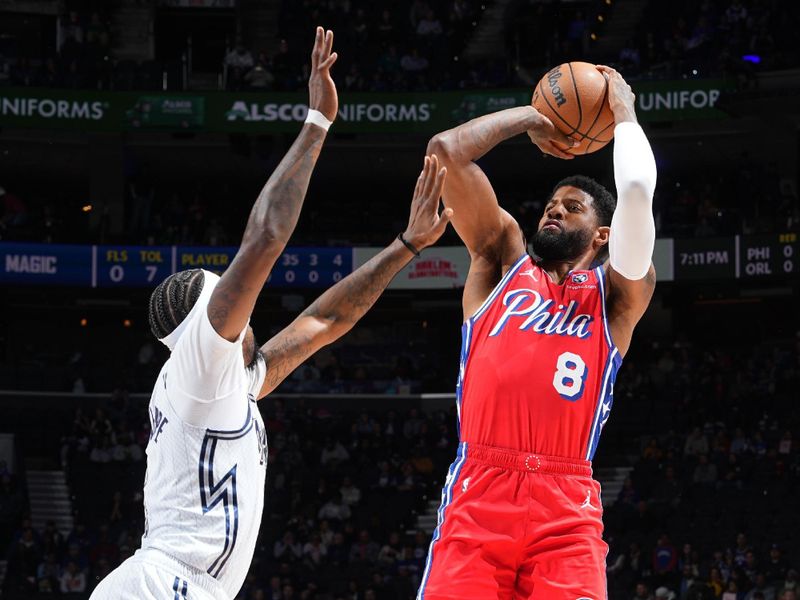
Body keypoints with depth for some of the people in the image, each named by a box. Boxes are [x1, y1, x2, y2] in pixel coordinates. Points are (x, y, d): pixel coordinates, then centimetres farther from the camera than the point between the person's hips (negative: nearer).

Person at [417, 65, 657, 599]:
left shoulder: (616, 295, 16)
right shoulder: (502, 262, 22)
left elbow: (637, 190, 0)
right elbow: (447, 149, 15)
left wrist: (624, 111, 16)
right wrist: (532, 117, 26)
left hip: (565, 508, -1)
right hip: (477, 495, 1)